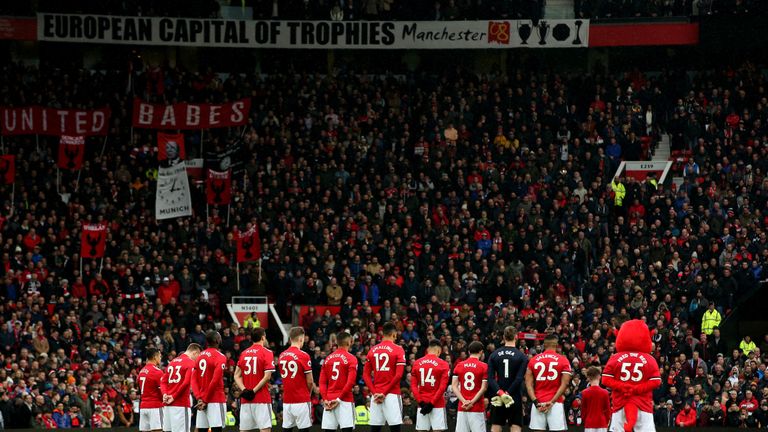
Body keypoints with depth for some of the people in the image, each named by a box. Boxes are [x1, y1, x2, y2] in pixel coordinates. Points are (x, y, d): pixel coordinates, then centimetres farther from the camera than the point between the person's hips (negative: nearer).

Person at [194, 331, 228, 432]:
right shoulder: (220, 357, -9)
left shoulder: (200, 356, 13)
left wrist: (199, 398, 0)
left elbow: (194, 380, 8)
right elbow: (215, 380, -16)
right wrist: (205, 400, -11)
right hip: (216, 401, -7)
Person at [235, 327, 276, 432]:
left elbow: (237, 376, 5)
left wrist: (244, 389, -5)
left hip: (245, 400, 5)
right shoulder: (266, 353, -5)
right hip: (262, 400, -5)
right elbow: (267, 376, -14)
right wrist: (254, 391, -12)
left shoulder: (243, 353, 11)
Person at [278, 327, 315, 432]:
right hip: (301, 401, -6)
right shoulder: (304, 356, -12)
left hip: (286, 401, 6)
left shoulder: (282, 356, 7)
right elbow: (310, 381, -9)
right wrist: (309, 393, 12)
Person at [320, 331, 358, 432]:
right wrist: (339, 399, -10)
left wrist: (325, 399, 0)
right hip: (345, 401, -5)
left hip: (329, 401, 5)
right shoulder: (351, 359, -5)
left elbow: (322, 382, 6)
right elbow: (350, 382, -13)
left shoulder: (328, 359, 11)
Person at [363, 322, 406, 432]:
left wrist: (375, 392, -1)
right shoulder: (398, 350, -5)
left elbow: (366, 375, 6)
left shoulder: (372, 351, 9)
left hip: (376, 395, 4)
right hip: (392, 394, -4)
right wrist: (385, 392, -9)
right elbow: (398, 375, -12)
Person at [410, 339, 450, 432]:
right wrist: (432, 403, -10)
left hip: (422, 405, 3)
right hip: (438, 405, -3)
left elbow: (413, 386, 1)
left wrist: (421, 402, -5)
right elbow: (442, 387, -11)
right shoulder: (443, 365, -4)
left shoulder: (417, 363, 6)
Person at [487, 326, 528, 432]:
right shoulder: (522, 357, -5)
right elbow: (519, 379, -14)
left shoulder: (494, 355, 3)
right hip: (515, 398, -2)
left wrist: (499, 393, -15)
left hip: (497, 397, 2)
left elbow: (490, 378, -7)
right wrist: (507, 394, -14)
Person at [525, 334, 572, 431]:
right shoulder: (563, 361, 0)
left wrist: (536, 401, -4)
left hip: (538, 403, 3)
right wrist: (552, 401, -8)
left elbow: (528, 383, 2)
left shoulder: (534, 360, 8)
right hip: (556, 403, -3)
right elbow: (564, 384, -7)